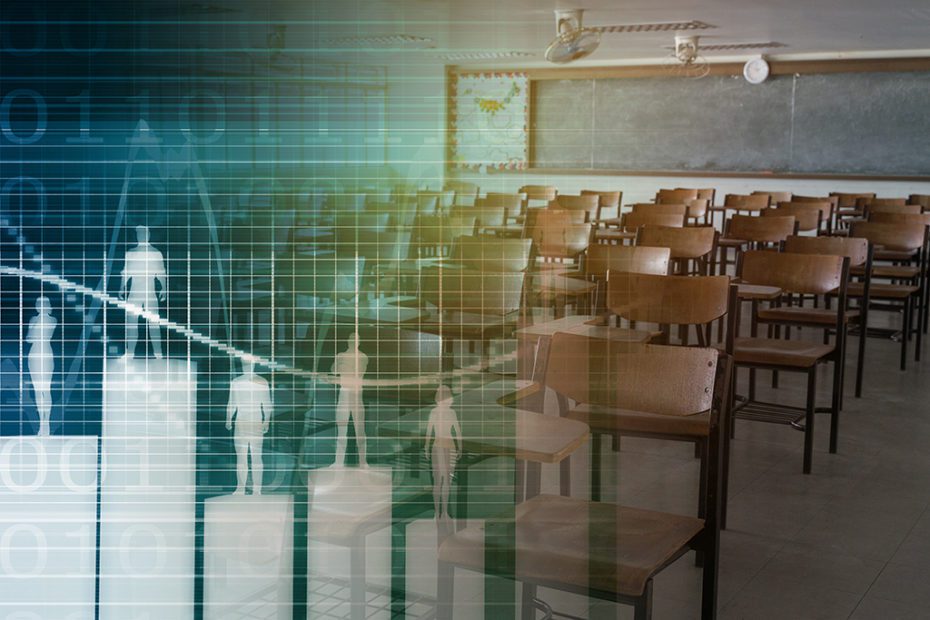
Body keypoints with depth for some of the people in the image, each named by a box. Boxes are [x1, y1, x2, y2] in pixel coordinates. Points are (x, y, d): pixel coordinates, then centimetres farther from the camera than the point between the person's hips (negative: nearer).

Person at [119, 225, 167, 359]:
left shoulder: (131, 253, -8)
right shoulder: (157, 253, -3)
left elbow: (126, 274, -3)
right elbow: (161, 274, 1)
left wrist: (122, 289, 8)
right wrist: (164, 290, 13)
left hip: (134, 293, -2)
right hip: (151, 294, 2)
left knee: (132, 323, 5)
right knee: (153, 324, 7)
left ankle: (130, 353, 3)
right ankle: (158, 354, 6)